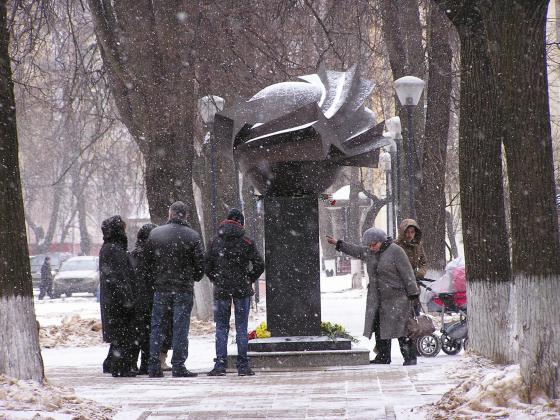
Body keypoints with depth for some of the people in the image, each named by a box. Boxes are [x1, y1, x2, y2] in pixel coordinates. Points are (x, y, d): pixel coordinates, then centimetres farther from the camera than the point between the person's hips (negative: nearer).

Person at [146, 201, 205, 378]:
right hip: (184, 289, -2)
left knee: (157, 326, 9)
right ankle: (178, 366, 0)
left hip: (160, 287, 2)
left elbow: (148, 260, 3)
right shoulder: (193, 237, -6)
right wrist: (194, 279, 15)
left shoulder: (154, 234, 0)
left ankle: (154, 366, 7)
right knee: (180, 328, 2)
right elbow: (200, 264, -3)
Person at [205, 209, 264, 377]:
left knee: (221, 327, 6)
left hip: (221, 289, 1)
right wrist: (249, 280, 9)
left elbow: (207, 266, 2)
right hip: (242, 289, -1)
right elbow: (259, 265, -5)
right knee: (241, 328, 4)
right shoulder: (246, 242, -4)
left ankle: (220, 365, -1)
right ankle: (243, 366, 3)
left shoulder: (215, 242, 3)